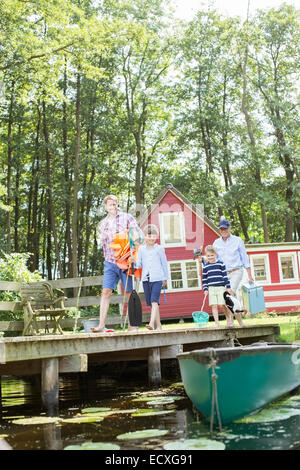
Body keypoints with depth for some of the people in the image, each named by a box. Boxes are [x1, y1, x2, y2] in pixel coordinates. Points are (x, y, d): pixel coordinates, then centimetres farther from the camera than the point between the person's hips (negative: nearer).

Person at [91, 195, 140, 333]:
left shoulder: (127, 218, 4)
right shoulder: (103, 223, 17)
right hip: (110, 262, 3)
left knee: (130, 293, 1)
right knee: (106, 292, -7)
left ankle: (132, 324, 10)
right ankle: (101, 325, -9)